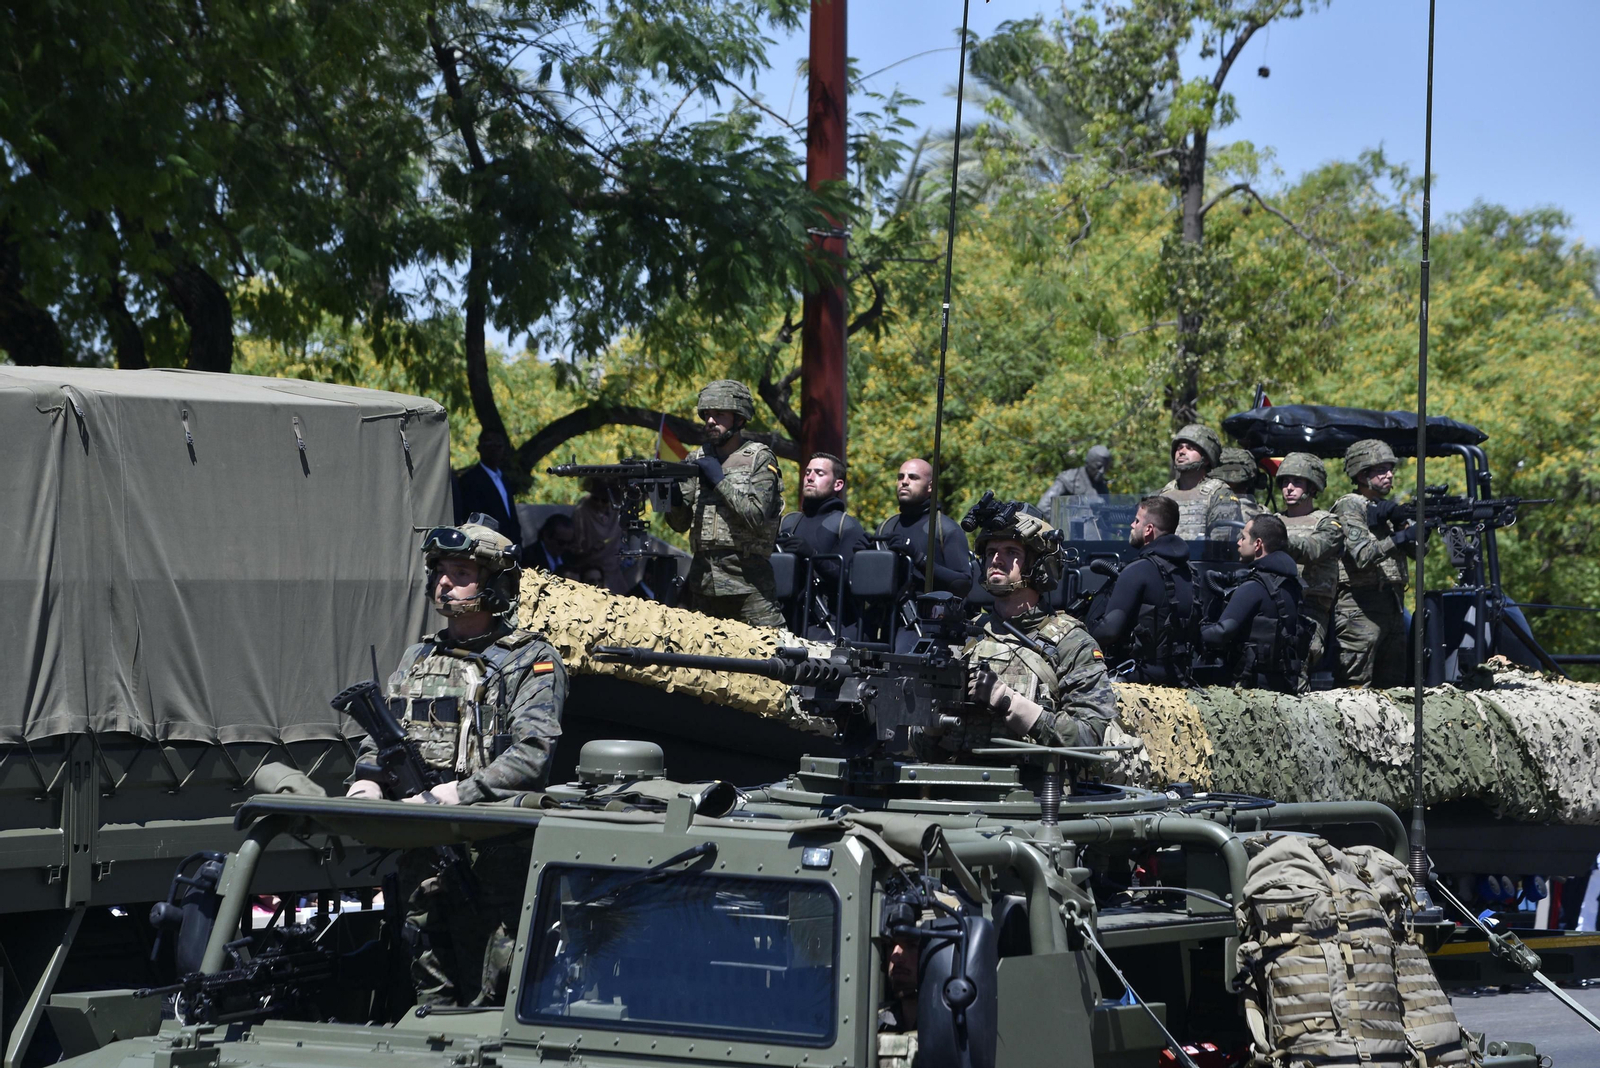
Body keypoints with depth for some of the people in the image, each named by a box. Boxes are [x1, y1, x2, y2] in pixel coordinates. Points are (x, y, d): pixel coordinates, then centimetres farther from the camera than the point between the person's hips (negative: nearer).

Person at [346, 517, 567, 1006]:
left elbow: (530, 755, -13)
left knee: (490, 1001, -9)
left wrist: (457, 795, -22)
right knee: (432, 997, 9)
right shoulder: (418, 659, 20)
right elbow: (379, 738, 22)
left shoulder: (531, 662, -1)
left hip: (494, 854, -6)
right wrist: (367, 783, 0)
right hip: (421, 858, 6)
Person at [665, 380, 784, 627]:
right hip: (702, 581, 5)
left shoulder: (760, 459, 1)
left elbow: (757, 515, -11)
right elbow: (680, 523, 10)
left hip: (748, 583, -5)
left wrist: (720, 480, -12)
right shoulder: (696, 460, 14)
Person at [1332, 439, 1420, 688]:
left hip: (1393, 606, 8)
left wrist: (1400, 523, -7)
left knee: (1392, 686, 8)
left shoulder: (1387, 508, 18)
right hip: (1360, 609, -8)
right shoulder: (1349, 506, -6)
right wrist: (1403, 536, -25)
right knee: (1355, 688, -9)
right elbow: (1363, 555, -18)